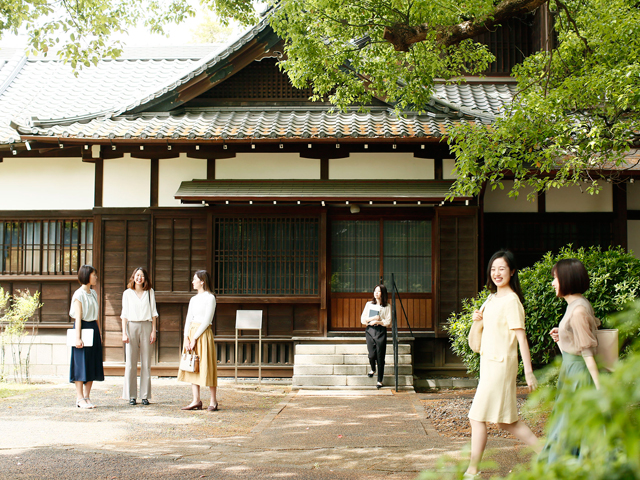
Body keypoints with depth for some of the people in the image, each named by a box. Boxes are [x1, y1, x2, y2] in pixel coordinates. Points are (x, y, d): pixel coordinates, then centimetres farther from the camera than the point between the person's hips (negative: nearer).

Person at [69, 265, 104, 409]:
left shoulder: (93, 293, 13)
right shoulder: (79, 294, -9)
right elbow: (78, 317, -14)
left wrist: (99, 332, 15)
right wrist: (77, 338, -18)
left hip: (93, 329, 8)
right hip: (83, 328, -8)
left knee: (93, 364, 7)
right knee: (81, 364, -5)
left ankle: (87, 397, 13)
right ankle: (80, 399, 0)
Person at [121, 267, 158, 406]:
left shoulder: (150, 292, 11)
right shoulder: (127, 293, 8)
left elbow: (153, 312, 10)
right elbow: (124, 314, 6)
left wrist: (153, 330, 1)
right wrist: (124, 332, -3)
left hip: (146, 326, 1)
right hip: (132, 326, -1)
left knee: (146, 362, 0)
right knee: (131, 362, -3)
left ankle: (145, 395, 5)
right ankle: (131, 395, 3)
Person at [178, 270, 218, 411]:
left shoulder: (210, 298, -6)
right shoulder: (193, 299, 15)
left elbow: (206, 321, -12)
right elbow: (188, 319, 10)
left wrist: (195, 338, -14)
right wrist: (186, 338, -3)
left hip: (203, 334, -7)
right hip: (191, 333, 7)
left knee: (206, 367, -5)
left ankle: (213, 401, 2)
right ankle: (196, 401, 8)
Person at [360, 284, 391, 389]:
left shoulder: (387, 306, 3)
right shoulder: (369, 304, 10)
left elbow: (388, 322, -2)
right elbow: (363, 319, 5)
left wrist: (377, 321, -13)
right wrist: (372, 318, -11)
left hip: (381, 331, -2)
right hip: (370, 330, 2)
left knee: (380, 356, -3)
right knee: (372, 354, -5)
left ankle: (380, 380, 7)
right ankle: (373, 369, 30)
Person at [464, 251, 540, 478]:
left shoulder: (511, 301, -13)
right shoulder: (492, 298, 13)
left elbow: (521, 337, -16)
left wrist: (529, 372, -19)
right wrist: (479, 319, 3)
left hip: (500, 364, -9)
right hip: (488, 363, 9)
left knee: (477, 417, -4)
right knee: (506, 421, 12)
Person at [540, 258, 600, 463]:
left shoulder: (578, 310, -19)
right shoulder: (579, 305, 9)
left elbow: (588, 352, -20)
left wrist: (599, 389, -20)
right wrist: (563, 335, 11)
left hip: (578, 374, -10)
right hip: (571, 371, 10)